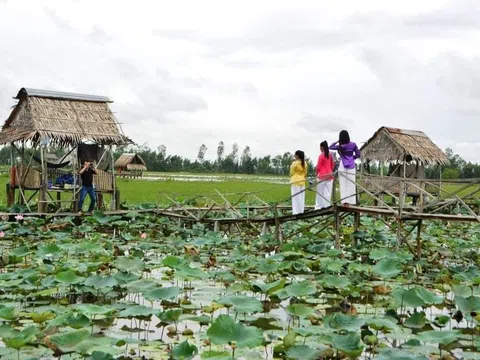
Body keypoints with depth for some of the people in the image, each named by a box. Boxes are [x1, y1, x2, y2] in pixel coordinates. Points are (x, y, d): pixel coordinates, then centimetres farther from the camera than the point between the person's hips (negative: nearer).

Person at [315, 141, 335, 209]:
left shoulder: (321, 155, -11)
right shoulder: (330, 155, 5)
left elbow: (318, 166, -8)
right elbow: (333, 165, 11)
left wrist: (317, 173, 6)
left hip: (322, 175, -5)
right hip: (329, 175, 5)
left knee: (320, 192, 1)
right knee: (328, 191, 7)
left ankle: (318, 207, 1)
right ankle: (327, 205, 6)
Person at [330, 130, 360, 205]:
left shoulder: (340, 146, -7)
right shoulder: (353, 145, -1)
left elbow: (331, 147, 6)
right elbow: (358, 154, 3)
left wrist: (338, 141, 8)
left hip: (342, 166, -2)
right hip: (351, 166, 2)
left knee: (343, 184, 2)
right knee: (351, 184, 4)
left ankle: (345, 201, -3)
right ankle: (351, 201, 2)